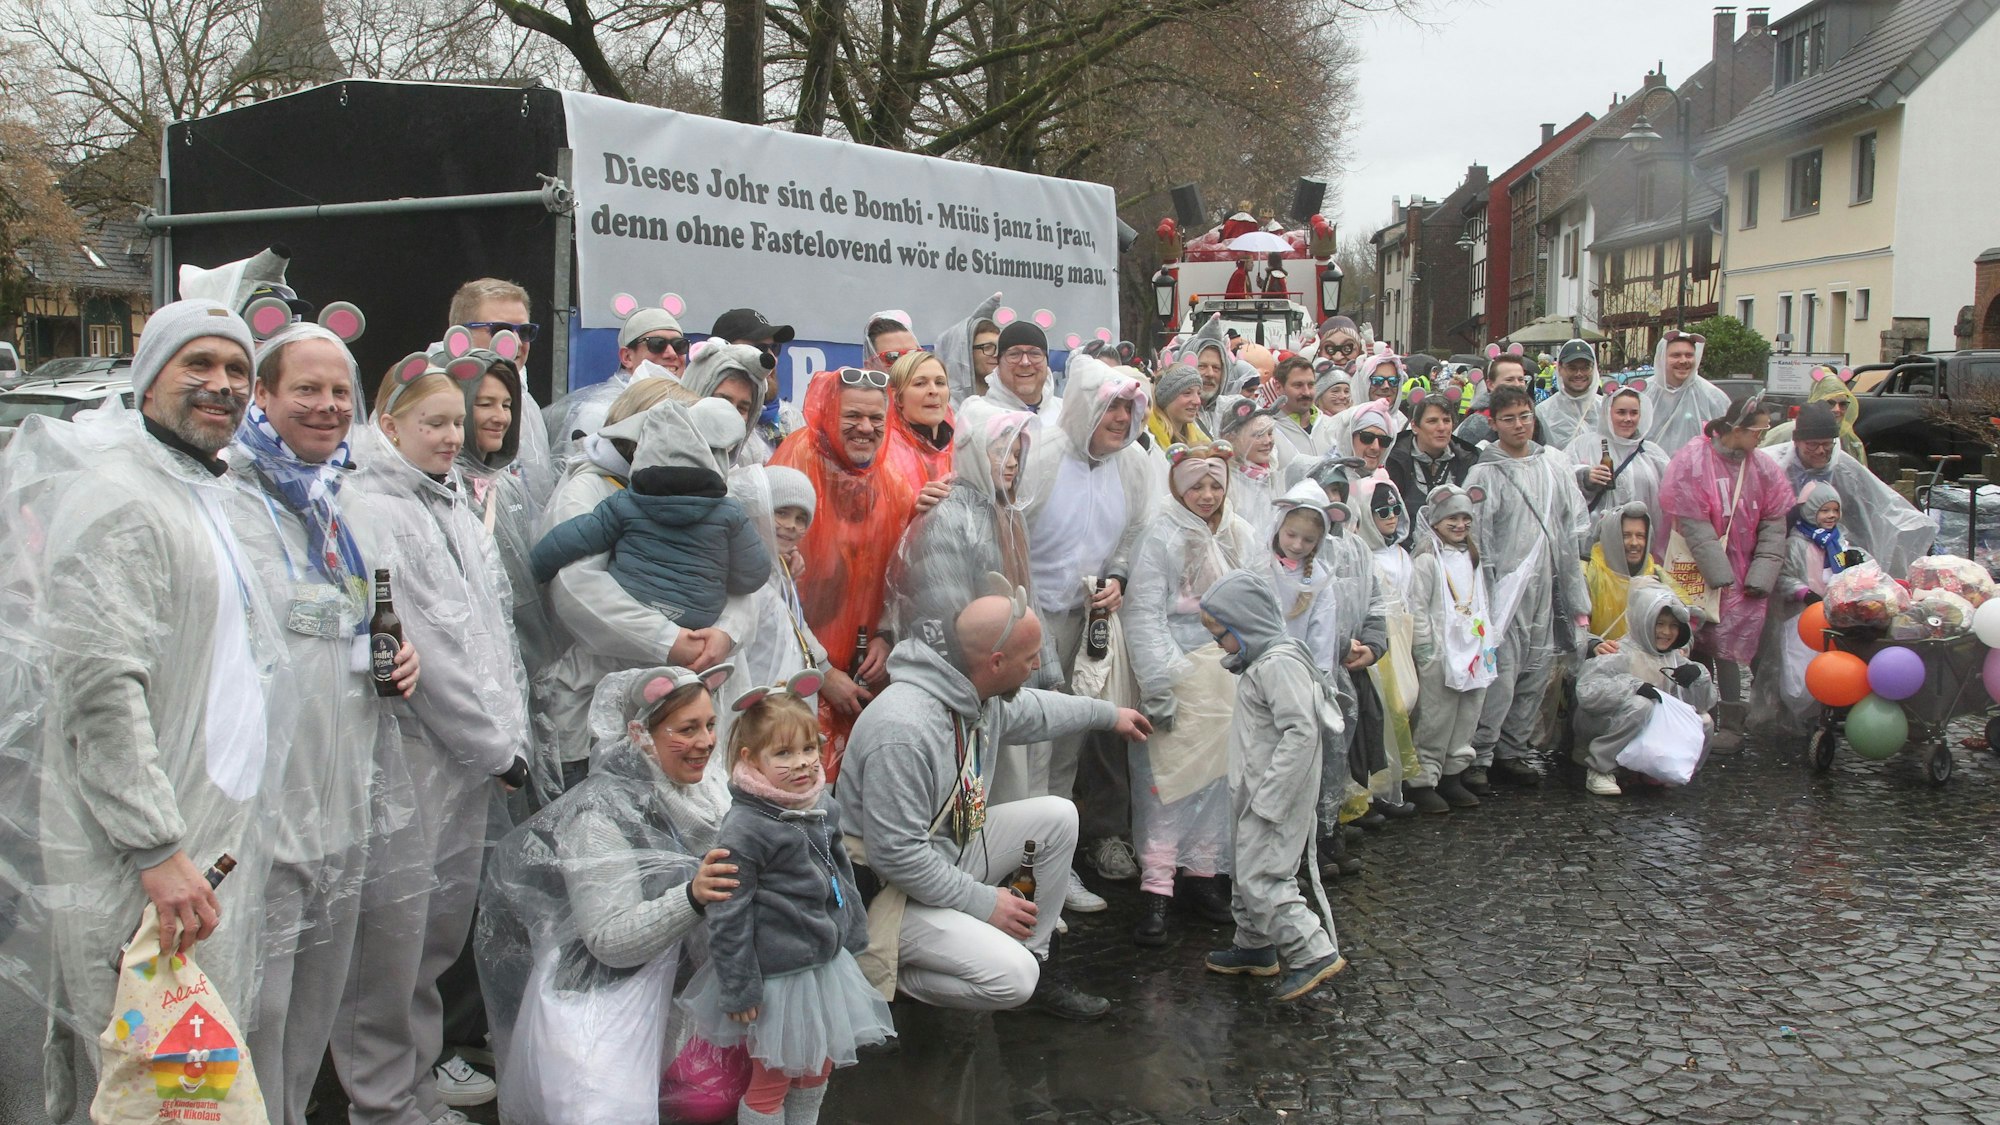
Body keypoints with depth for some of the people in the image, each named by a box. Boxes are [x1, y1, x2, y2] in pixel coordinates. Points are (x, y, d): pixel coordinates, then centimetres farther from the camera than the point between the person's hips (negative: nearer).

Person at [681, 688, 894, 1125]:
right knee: (771, 1078, 8)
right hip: (777, 975, -7)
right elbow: (728, 917, -19)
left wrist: (854, 937, 20)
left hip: (828, 962, 7)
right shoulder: (743, 830, -23)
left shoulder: (822, 806, 0)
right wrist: (739, 990, -16)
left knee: (819, 1068, 22)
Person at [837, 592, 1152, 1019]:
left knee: (1057, 816, 3)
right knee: (1011, 977, -22)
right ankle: (879, 975, 0)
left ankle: (1038, 961, 13)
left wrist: (1109, 714, 35)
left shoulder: (978, 693, -4)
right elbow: (896, 855, -30)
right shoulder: (902, 731, -34)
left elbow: (1034, 710, 22)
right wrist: (983, 902, -21)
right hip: (892, 888, -9)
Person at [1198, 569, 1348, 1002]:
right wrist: (1249, 792, 16)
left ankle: (1315, 954, -6)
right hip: (1258, 794, 11)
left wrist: (1267, 797, -24)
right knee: (1247, 872, 19)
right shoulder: (1261, 660, 12)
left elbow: (1302, 732, -27)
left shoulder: (1279, 663, -21)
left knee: (1260, 879, -11)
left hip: (1277, 795, -11)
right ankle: (1254, 946, 32)